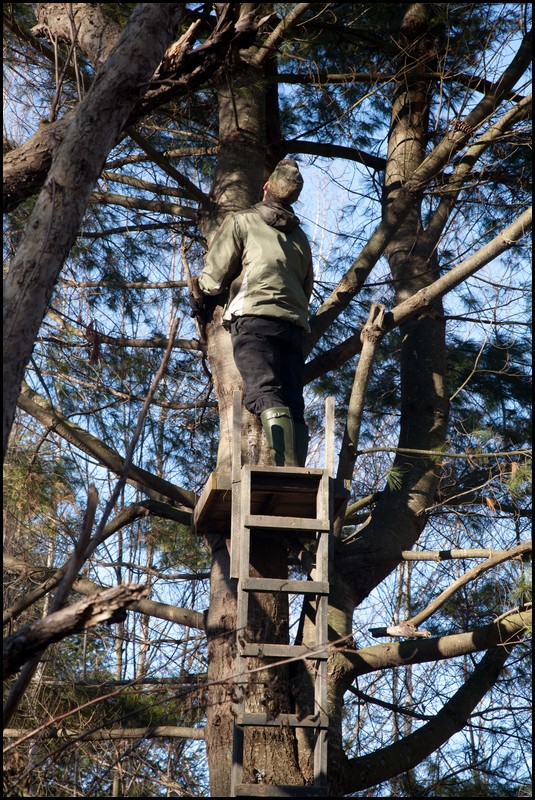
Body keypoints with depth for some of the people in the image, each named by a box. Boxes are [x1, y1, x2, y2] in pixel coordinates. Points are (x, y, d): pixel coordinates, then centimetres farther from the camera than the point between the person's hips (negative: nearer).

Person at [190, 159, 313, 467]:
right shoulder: (300, 237, 28)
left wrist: (198, 297, 28)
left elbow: (215, 274, 10)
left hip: (255, 316, -6)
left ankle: (284, 465, -42)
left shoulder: (241, 221, 11)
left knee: (264, 392, -22)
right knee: (293, 403, 2)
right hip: (294, 323, 6)